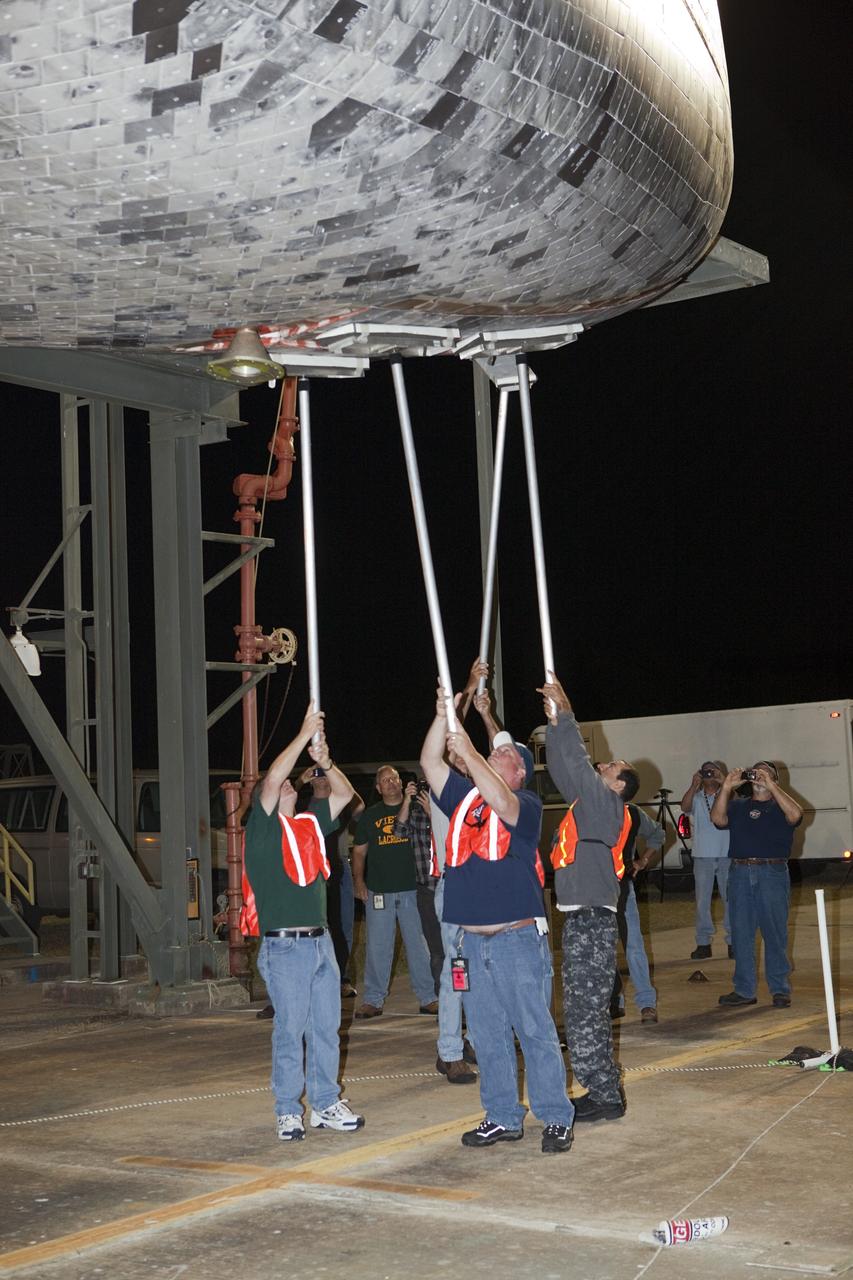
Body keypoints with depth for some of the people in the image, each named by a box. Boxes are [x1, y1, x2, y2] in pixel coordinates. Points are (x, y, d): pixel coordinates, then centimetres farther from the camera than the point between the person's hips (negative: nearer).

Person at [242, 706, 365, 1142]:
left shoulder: (309, 824, 15)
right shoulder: (263, 826, -3)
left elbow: (344, 794, 18)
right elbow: (273, 778, -17)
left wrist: (324, 761, 2)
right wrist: (305, 733, -13)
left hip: (320, 941, 6)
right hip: (284, 946, -6)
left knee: (326, 1028, 10)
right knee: (290, 1030, -2)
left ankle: (326, 1105, 19)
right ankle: (287, 1112, 7)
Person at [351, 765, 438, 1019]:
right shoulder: (370, 815, 12)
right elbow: (359, 851, 14)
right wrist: (358, 879, 0)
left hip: (412, 889, -1)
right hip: (378, 891, 1)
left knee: (419, 944, 3)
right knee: (377, 947, 2)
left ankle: (428, 998, 10)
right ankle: (373, 1000, 8)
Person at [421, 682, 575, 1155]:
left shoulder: (528, 805, -3)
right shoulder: (463, 797, 12)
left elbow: (502, 804, -25)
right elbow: (429, 763, 3)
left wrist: (469, 753, -23)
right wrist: (444, 714, -7)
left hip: (519, 938, -5)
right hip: (471, 939, 6)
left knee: (535, 1031, -1)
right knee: (487, 1035, 10)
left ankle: (556, 1118, 7)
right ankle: (503, 1117, 20)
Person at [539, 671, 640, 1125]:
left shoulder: (609, 805, -9)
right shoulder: (589, 802, 15)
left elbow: (578, 767, -17)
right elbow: (564, 771, 18)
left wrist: (565, 716, -15)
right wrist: (555, 723, 11)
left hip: (592, 921, -10)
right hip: (580, 918, 10)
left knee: (586, 1013, -6)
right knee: (584, 1011, 14)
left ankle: (605, 1097, 0)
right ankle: (603, 1091, 21)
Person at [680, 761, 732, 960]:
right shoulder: (696, 798, 6)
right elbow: (685, 807, -13)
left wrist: (723, 783, -20)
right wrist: (694, 785, -22)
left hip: (727, 855, -1)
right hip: (702, 856, 1)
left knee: (730, 898, 3)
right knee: (702, 900, 2)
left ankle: (733, 941, 11)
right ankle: (703, 942, 7)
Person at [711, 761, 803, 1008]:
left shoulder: (780, 806, 10)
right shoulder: (737, 805, 18)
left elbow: (795, 815, -12)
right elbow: (717, 818, 1)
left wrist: (770, 786, -12)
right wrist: (726, 788, -6)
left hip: (772, 873, -3)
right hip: (740, 873, 3)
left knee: (775, 933, 0)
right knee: (741, 934, 4)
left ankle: (780, 990, 7)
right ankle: (744, 990, 10)